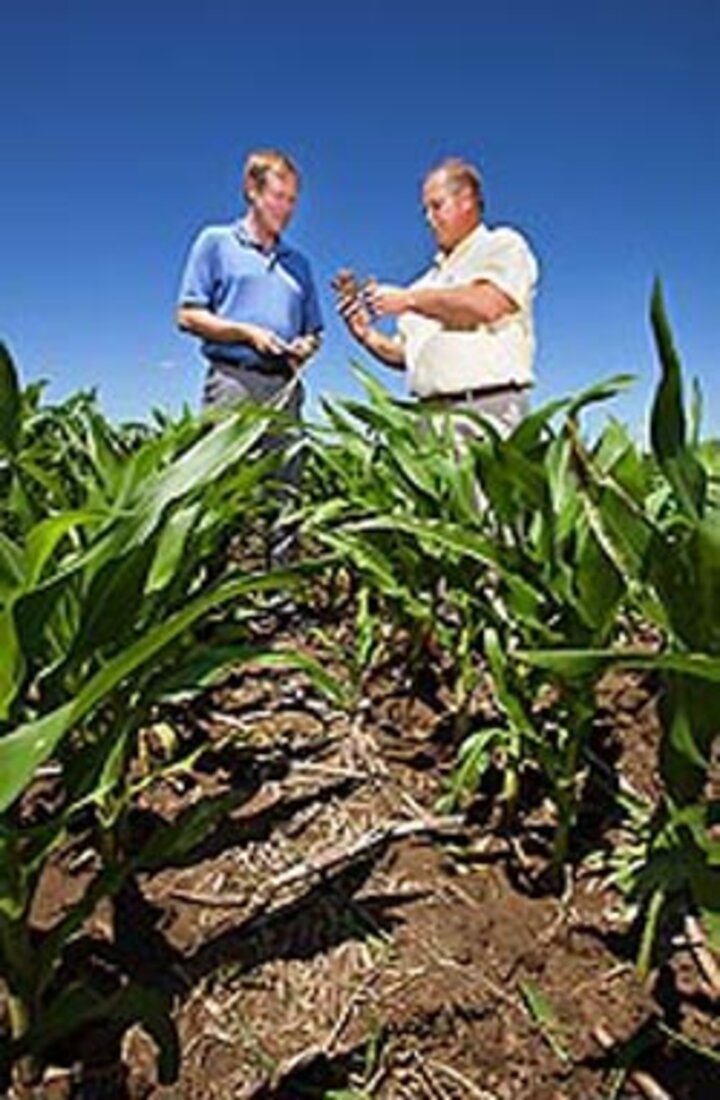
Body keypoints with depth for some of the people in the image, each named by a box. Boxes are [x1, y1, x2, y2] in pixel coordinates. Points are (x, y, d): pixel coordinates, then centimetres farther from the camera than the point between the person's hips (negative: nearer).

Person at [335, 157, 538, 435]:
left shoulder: (503, 246, 9)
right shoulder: (430, 280, 26)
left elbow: (487, 305, -12)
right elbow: (406, 355, 25)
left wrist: (410, 299, -5)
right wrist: (369, 336, 6)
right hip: (429, 412, 5)